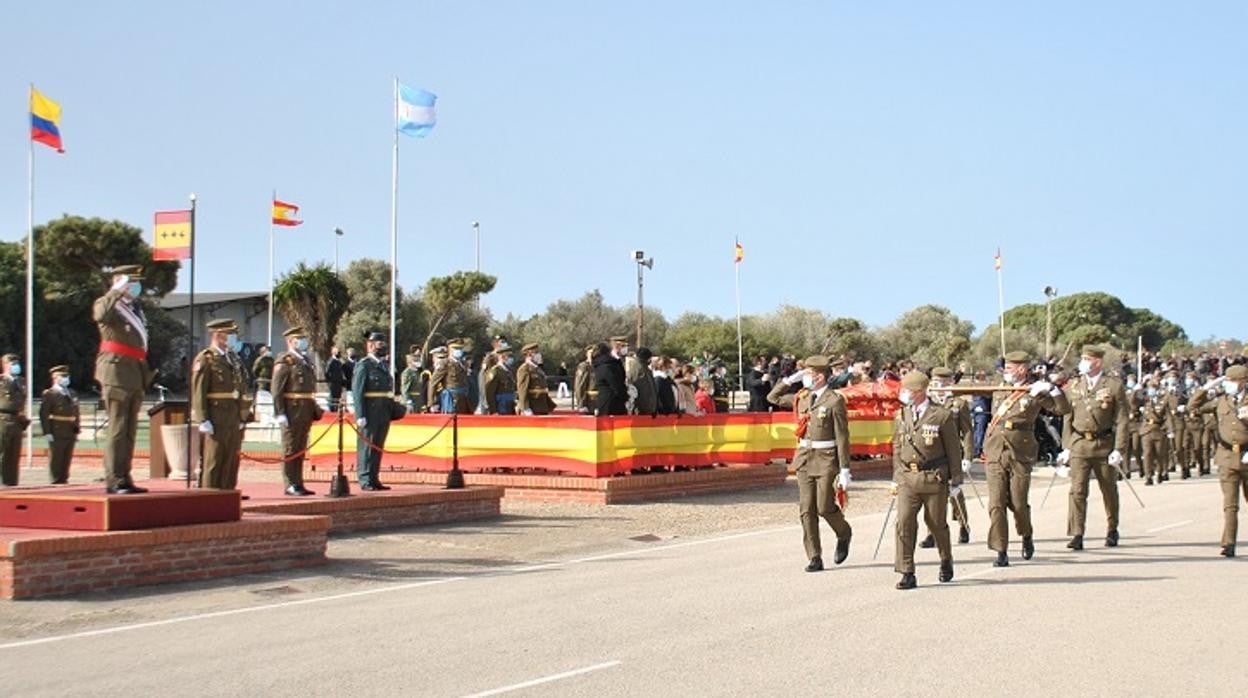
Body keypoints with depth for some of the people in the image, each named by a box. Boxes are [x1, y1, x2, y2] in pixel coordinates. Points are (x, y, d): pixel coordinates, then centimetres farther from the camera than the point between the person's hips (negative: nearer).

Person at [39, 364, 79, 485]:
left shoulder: (72, 395, 16)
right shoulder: (49, 394, -4)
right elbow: (44, 415, -9)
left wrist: (77, 430, 11)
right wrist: (47, 432, -15)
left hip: (70, 434, 6)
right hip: (57, 434, -6)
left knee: (67, 459, 7)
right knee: (56, 459, -2)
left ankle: (64, 479, 14)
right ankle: (56, 481, 3)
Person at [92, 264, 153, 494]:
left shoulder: (135, 309, 21)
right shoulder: (107, 304, -3)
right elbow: (101, 314, -29)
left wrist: (145, 373, 21)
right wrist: (118, 292, -20)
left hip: (136, 375, 8)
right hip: (116, 372, -8)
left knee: (130, 431, 9)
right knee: (117, 428, -10)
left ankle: (124, 479, 14)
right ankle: (113, 481, -9)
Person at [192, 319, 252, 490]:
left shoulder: (233, 358, 17)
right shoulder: (205, 359, -7)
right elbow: (198, 392, -12)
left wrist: (244, 416, 14)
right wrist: (203, 420, -18)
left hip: (234, 419, 7)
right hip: (216, 419, -7)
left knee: (231, 459, 9)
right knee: (213, 459, -4)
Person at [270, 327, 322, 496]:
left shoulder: (306, 361, 18)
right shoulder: (285, 362, -8)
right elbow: (277, 390, -13)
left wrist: (314, 408, 18)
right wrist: (280, 413, -19)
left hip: (306, 412, 8)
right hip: (292, 411, -8)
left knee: (301, 450, 12)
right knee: (291, 450, -3)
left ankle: (298, 484, 17)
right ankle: (290, 486, 1)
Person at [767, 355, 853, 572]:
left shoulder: (835, 401, -8)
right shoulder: (801, 398, 10)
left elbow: (842, 437, -9)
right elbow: (773, 398, 20)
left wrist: (844, 470, -12)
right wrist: (789, 380, 8)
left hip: (826, 460, -6)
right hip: (804, 458, 6)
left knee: (825, 507, -6)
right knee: (807, 510, 3)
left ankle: (844, 535, 26)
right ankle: (814, 558, 9)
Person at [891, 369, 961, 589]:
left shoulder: (942, 416, -6)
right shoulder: (901, 416, 8)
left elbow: (954, 451, -2)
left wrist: (956, 482, -2)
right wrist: (896, 477, 14)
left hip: (935, 479, -3)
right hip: (907, 478, 3)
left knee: (937, 524, 9)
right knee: (904, 523, -9)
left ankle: (946, 561, 36)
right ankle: (907, 574, -5)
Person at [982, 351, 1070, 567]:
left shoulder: (1035, 392, 0)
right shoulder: (999, 391, 13)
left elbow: (1063, 409, -5)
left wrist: (1052, 389, -15)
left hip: (1020, 456, -3)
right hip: (995, 456, 3)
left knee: (1019, 504, 2)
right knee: (996, 504, -5)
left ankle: (1026, 537, 33)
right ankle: (1001, 553, -1)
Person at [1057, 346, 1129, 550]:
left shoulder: (1115, 385, -3)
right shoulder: (1072, 387, 8)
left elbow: (1121, 420, -5)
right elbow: (1067, 419, 12)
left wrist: (1119, 449, -11)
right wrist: (1066, 447, 6)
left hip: (1105, 444, -2)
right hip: (1079, 444, 2)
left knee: (1109, 490, 14)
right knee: (1077, 490, -9)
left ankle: (1112, 531, 32)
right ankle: (1076, 535, -9)